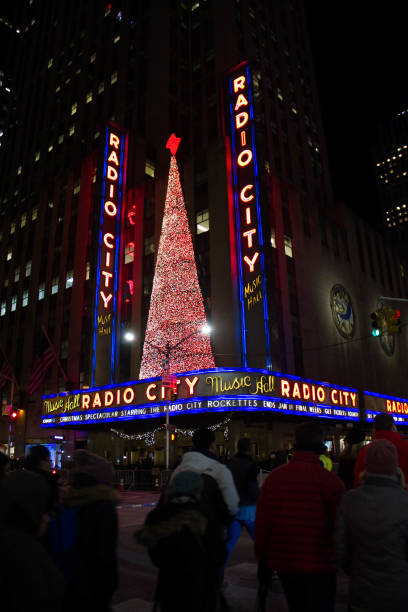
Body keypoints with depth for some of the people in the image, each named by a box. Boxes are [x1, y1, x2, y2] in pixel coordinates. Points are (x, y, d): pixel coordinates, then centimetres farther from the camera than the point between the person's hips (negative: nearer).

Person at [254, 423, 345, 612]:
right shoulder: (330, 481, -18)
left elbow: (261, 522, 0)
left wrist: (262, 557, 12)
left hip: (282, 561, 4)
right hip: (319, 564, -4)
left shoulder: (273, 477, -6)